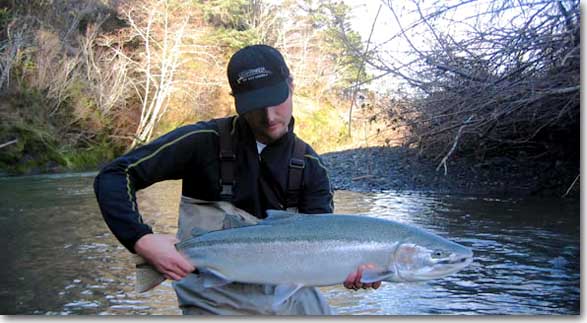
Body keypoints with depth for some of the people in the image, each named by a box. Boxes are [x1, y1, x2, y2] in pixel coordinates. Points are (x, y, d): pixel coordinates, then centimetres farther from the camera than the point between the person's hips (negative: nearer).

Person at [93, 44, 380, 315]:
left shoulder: (309, 166, 0)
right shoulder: (204, 141, -11)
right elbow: (112, 177, -11)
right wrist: (142, 241, -26)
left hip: (287, 292, 4)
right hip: (217, 302, -3)